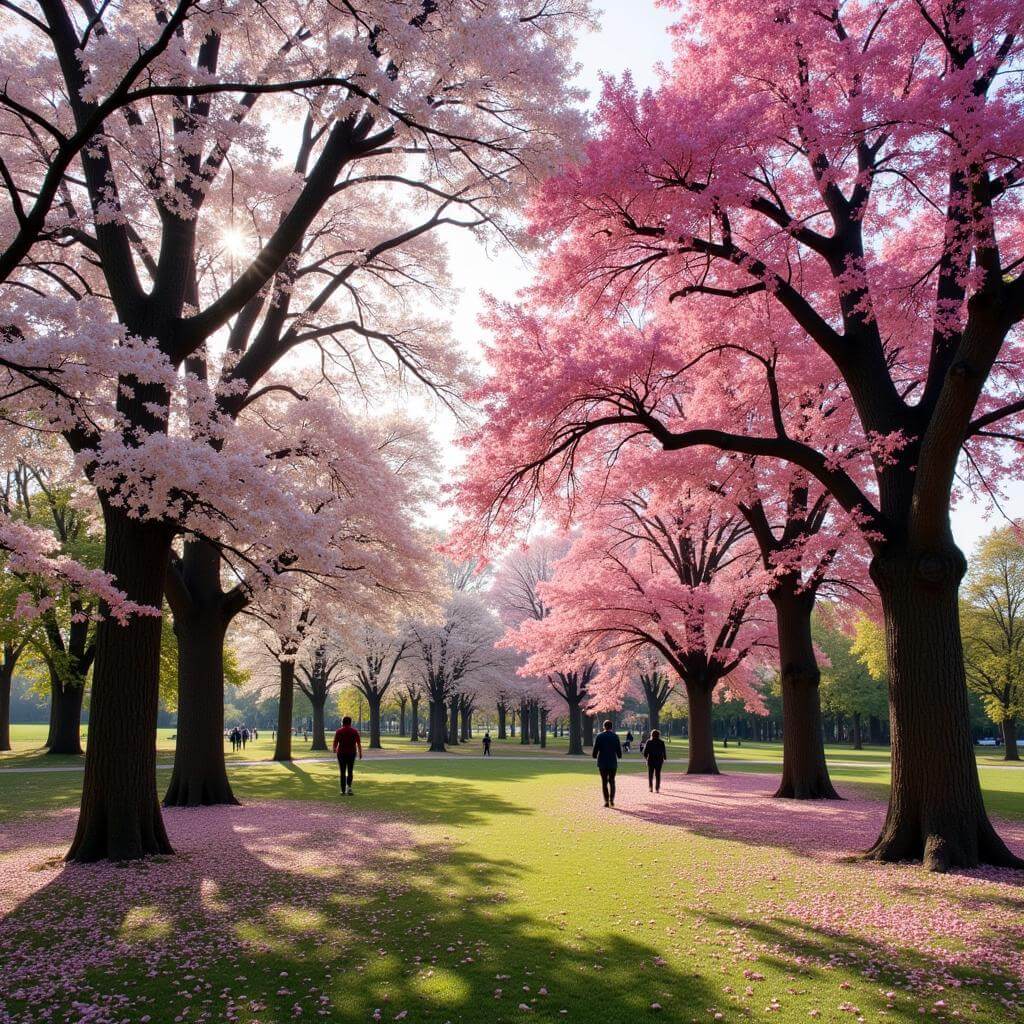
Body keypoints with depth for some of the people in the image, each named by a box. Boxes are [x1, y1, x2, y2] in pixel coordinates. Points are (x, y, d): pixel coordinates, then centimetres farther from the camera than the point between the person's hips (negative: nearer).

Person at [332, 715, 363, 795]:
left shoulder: (339, 731, -5)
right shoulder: (355, 731, -2)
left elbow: (335, 742, -5)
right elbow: (359, 743, -5)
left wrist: (334, 749, 15)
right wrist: (360, 753, 1)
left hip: (341, 753, -1)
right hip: (351, 753, 1)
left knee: (342, 772, 7)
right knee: (350, 771, 13)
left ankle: (343, 790, 5)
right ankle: (349, 786, -8)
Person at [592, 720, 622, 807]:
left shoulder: (599, 736, -4)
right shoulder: (615, 736, -2)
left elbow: (595, 748, -6)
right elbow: (619, 750, -1)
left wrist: (595, 756, 14)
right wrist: (619, 756, 20)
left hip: (602, 762, -1)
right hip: (613, 762, 1)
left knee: (604, 782, 7)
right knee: (612, 781, 11)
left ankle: (606, 801, 2)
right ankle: (612, 800, -2)